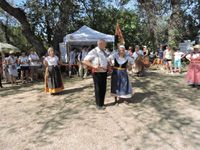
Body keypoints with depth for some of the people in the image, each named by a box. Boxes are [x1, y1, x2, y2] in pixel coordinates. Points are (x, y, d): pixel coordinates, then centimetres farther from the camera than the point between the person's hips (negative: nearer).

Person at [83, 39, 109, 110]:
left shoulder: (104, 52, 12)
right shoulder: (94, 51, -11)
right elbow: (84, 61, -16)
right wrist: (93, 66, -26)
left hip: (104, 72, 7)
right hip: (97, 73, -7)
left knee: (103, 89, 13)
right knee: (98, 89, 4)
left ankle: (102, 103, 29)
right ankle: (99, 105, 19)